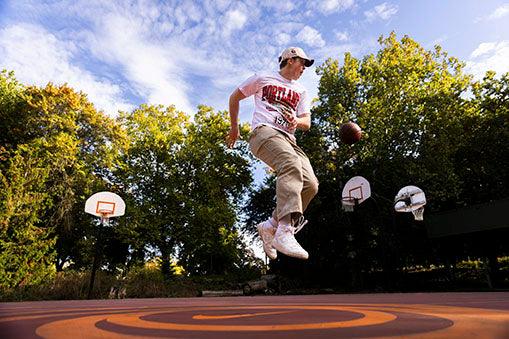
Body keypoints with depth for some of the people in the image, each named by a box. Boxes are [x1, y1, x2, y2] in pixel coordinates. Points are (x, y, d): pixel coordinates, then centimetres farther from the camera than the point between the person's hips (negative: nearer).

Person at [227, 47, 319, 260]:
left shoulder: (301, 92, 28)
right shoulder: (263, 79, 16)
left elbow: (307, 123, 18)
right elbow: (234, 97, 23)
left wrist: (296, 122, -7)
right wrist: (234, 128, 21)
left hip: (288, 139, 6)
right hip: (264, 131, -6)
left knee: (310, 185, -16)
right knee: (292, 165, -37)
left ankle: (270, 226, -8)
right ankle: (285, 232, -49)